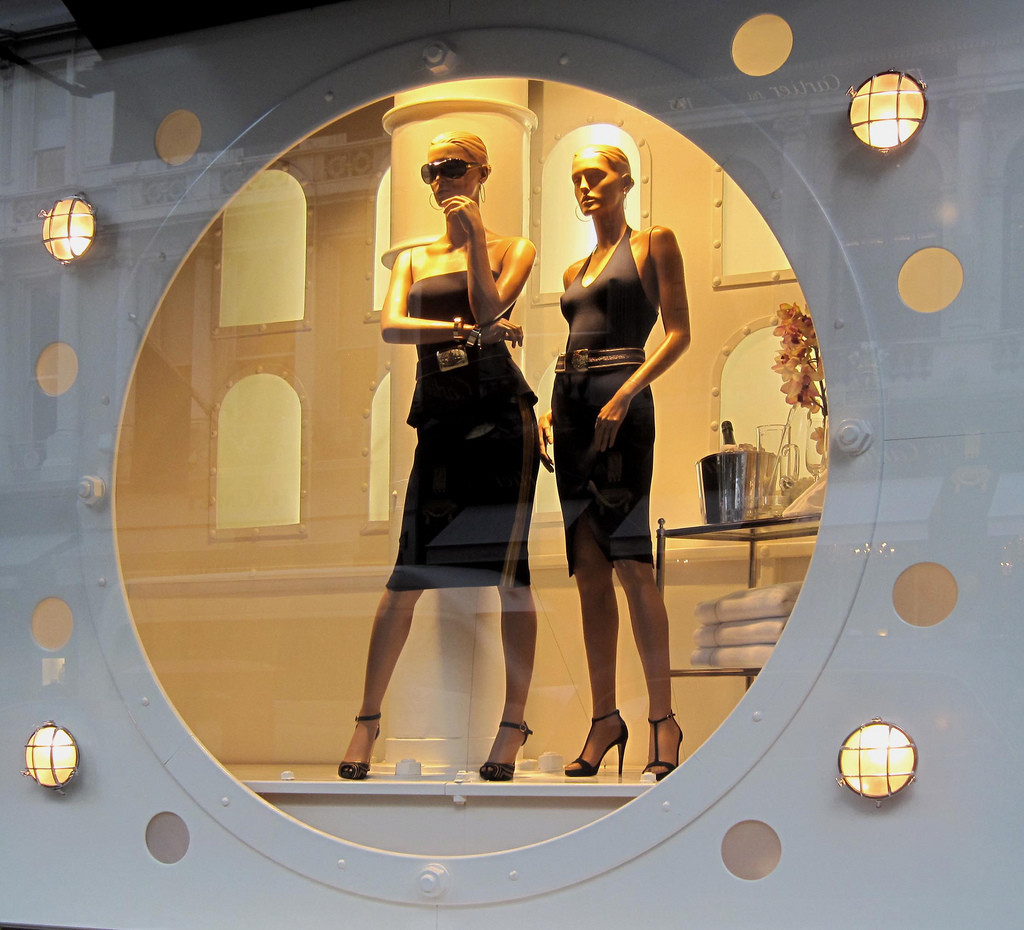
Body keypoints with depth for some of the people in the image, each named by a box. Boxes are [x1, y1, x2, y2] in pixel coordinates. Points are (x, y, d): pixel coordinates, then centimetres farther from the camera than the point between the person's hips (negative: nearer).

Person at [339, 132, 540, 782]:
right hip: (438, 419, 3)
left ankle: (513, 725, 0)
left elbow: (488, 309, -7)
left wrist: (474, 237, -9)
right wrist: (463, 329, -13)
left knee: (510, 569, -5)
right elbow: (391, 326, 0)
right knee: (407, 575, -2)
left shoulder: (513, 249, 11)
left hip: (500, 413, -3)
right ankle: (368, 721, 3)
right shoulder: (413, 260, 19)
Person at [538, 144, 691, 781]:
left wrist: (624, 397, -16)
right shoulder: (574, 271, 22)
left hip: (620, 403, -7)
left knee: (630, 565, -13)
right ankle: (605, 717, 5)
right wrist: (549, 413, 8)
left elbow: (679, 333, -4)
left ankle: (663, 718, -9)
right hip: (569, 406, 7)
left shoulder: (654, 244, 4)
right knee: (589, 573, 3)